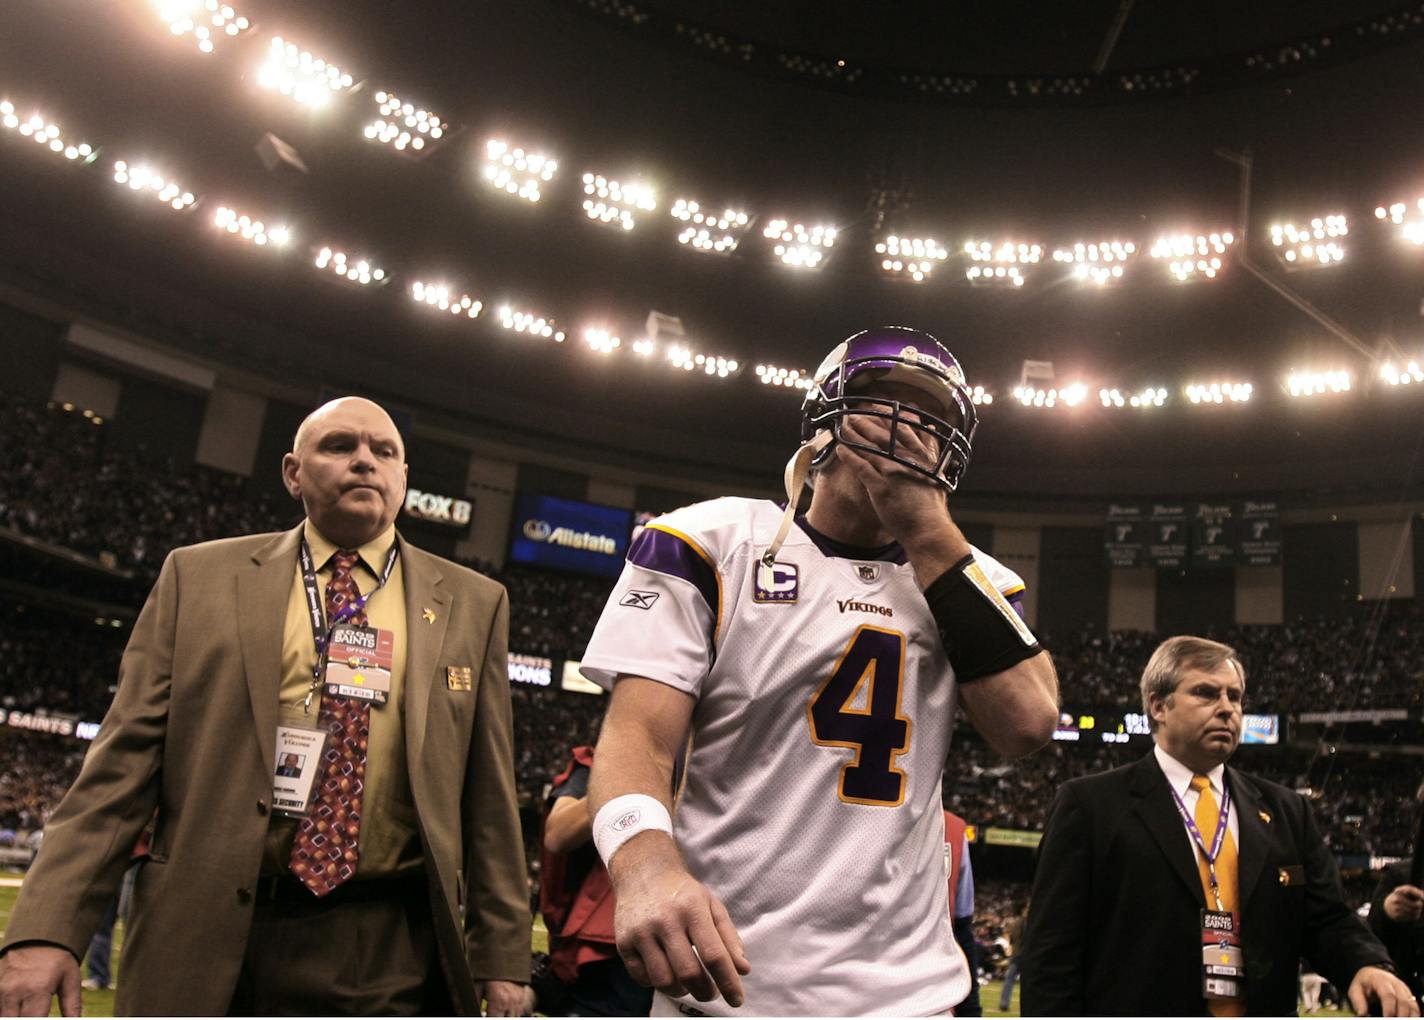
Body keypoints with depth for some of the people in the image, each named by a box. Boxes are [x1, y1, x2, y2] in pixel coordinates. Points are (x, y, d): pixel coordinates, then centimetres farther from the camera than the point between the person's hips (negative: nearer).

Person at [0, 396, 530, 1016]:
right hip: (204, 939, 0)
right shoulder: (198, 576, 6)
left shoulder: (473, 604, 6)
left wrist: (500, 958, 3)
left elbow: (488, 794, 4)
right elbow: (124, 757, 2)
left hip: (390, 960, 0)